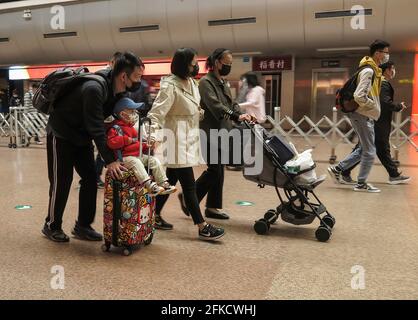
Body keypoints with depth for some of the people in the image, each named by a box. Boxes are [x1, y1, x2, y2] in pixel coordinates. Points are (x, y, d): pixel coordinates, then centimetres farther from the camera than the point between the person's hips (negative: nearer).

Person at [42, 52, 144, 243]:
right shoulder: (94, 89, -34)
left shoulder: (119, 89, -9)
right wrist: (110, 160, -38)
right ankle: (51, 226, 18)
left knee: (90, 179, 3)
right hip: (61, 134, -8)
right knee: (62, 181, -1)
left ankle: (83, 226, 14)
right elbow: (96, 128, -36)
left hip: (82, 136, 8)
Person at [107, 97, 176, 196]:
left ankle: (164, 184, -9)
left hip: (138, 155, 8)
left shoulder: (131, 127, 20)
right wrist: (126, 139, -26)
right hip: (125, 157, -8)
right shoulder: (116, 128, -9)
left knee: (154, 160, -5)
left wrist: (145, 146, 12)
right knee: (136, 162, -35)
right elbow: (111, 142, -25)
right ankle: (149, 185, -44)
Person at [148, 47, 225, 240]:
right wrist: (154, 134, -33)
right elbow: (156, 112, -22)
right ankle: (202, 228, 2)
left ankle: (155, 216, 29)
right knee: (189, 185, -5)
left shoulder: (191, 82, 10)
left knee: (171, 181, 16)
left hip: (188, 139, 9)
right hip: (177, 140, -9)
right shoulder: (170, 86, -17)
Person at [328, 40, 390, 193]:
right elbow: (359, 96, -26)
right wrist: (374, 105, -13)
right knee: (370, 151, 0)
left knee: (364, 148, 17)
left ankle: (337, 169, 18)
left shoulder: (374, 70, 13)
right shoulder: (368, 71, -18)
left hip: (365, 115, 10)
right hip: (363, 115, -10)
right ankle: (361, 184, 12)